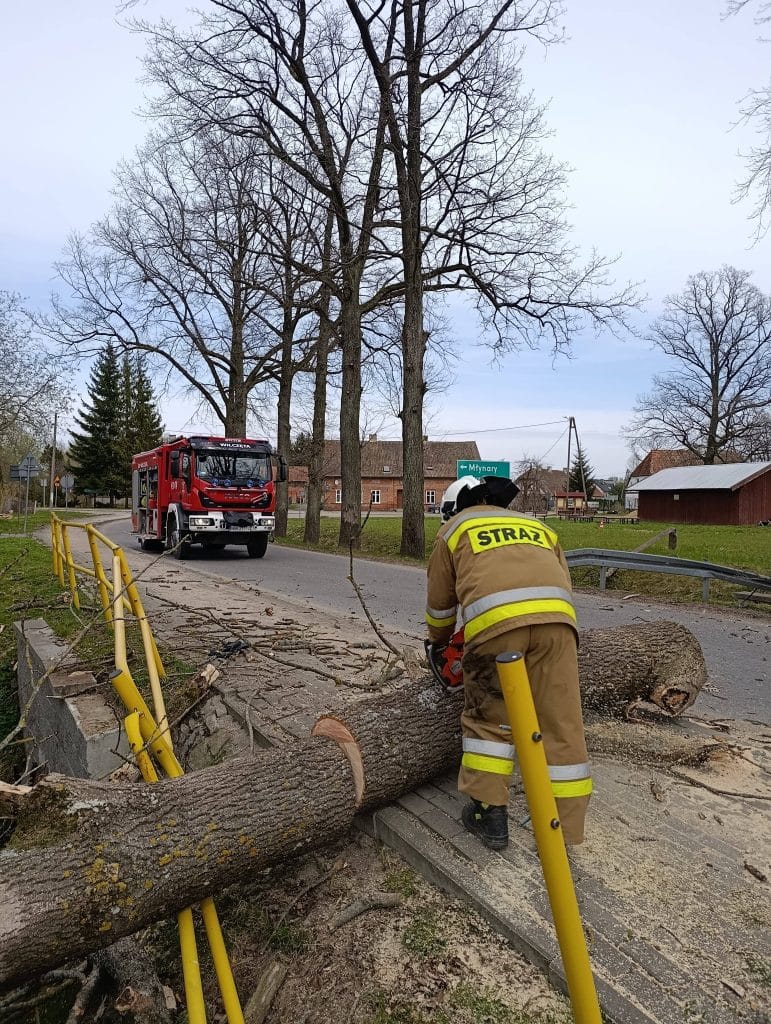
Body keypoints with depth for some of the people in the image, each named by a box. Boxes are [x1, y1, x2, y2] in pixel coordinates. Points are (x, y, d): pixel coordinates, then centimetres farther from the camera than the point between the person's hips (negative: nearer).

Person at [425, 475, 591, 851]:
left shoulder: (453, 529, 28)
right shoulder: (538, 527, 37)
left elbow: (440, 602, 33)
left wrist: (439, 640, 50)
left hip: (495, 620, -3)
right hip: (556, 616, 3)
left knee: (488, 717, 17)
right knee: (561, 723, 11)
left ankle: (489, 814, 17)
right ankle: (563, 829, 18)